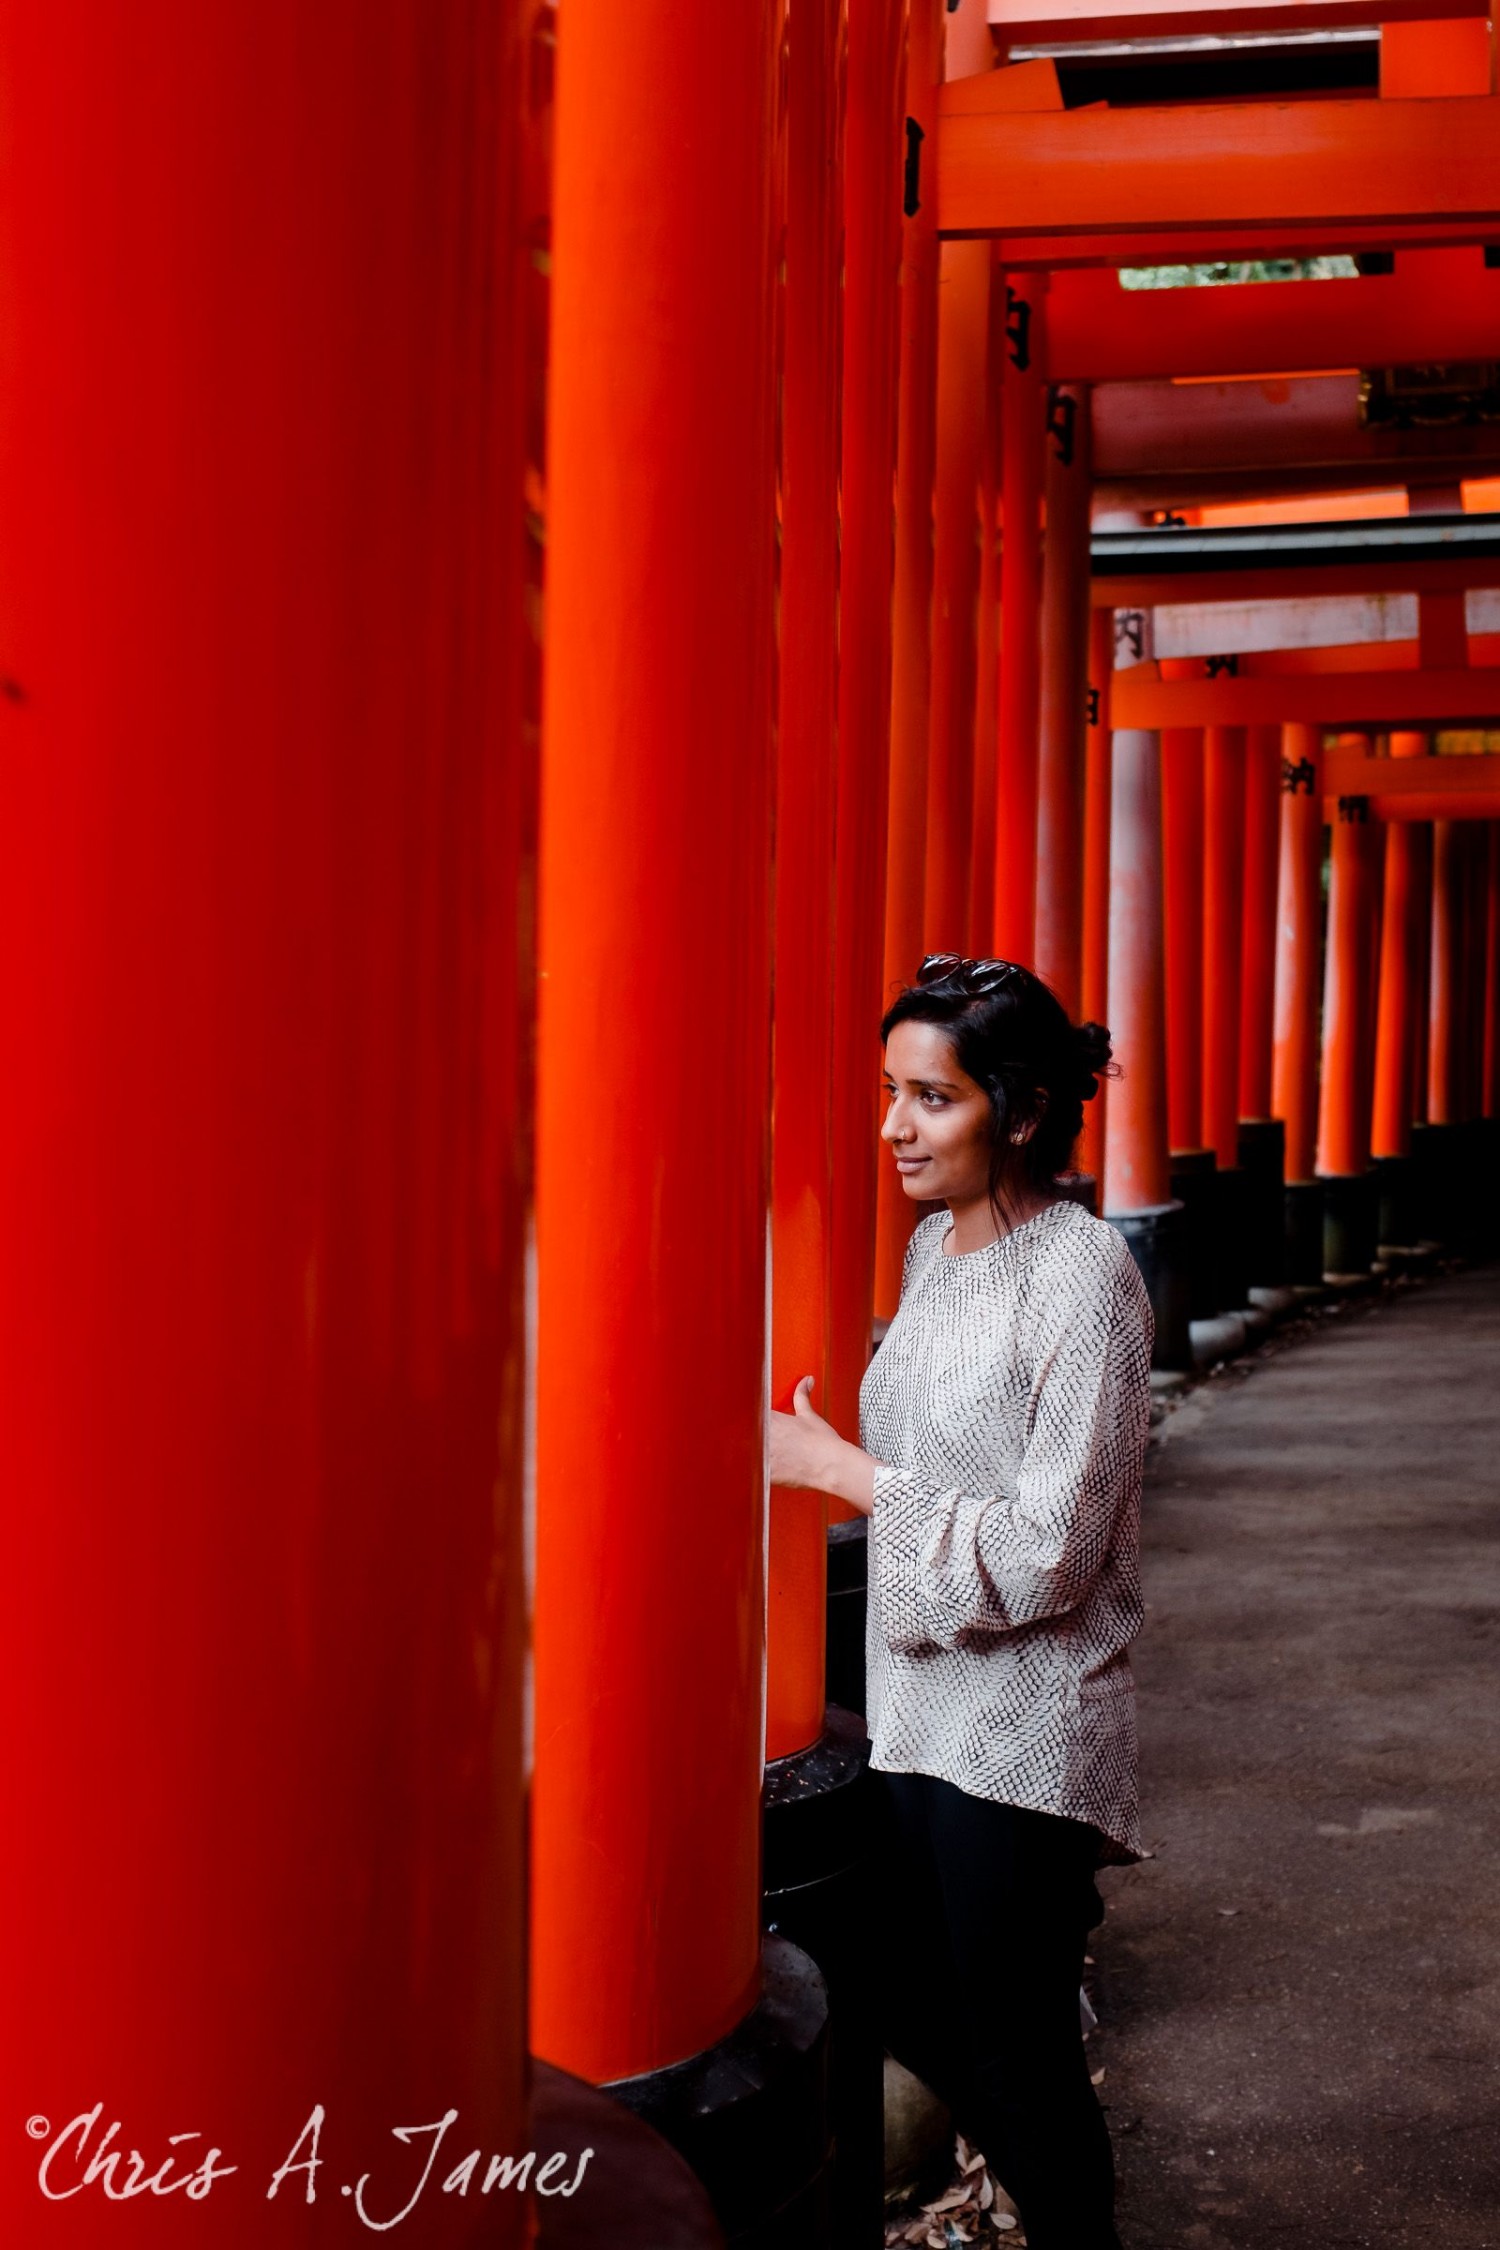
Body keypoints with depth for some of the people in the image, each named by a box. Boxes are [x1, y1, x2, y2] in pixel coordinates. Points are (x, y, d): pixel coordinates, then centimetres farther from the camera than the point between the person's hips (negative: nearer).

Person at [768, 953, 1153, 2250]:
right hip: (918, 1706, 8)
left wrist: (835, 1467, -18)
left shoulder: (1084, 1274, -18)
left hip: (1020, 1731, -8)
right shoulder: (937, 1243, 6)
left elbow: (1047, 1550, -21)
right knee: (911, 2009, 20)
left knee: (1015, 2057, 7)